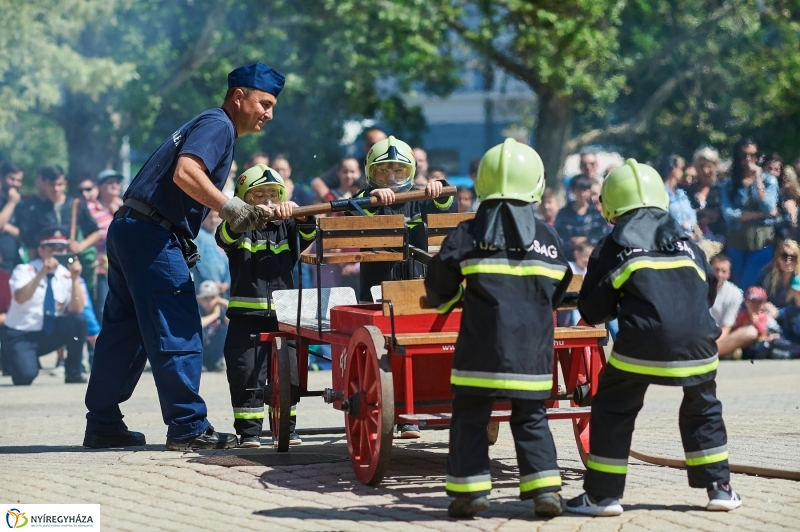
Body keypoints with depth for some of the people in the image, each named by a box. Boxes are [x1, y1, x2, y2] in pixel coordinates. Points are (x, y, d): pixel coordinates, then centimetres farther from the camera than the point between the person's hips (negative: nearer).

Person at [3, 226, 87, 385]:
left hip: (49, 334, 4)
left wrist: (75, 279, -26)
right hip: (21, 336, -4)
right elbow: (20, 298, -32)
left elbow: (77, 310, -14)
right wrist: (42, 273, -41)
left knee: (78, 320, -23)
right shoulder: (24, 271, -12)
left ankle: (73, 373, -8)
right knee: (25, 375, -30)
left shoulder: (66, 275, -2)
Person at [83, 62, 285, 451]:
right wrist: (229, 208, -25)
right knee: (178, 333, -8)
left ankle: (103, 426, 18)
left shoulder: (211, 126, 23)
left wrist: (247, 213, 14)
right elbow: (185, 174, -25)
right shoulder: (217, 124, -8)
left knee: (124, 331, 13)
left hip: (129, 230, 11)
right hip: (153, 236, -11)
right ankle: (187, 427, -8)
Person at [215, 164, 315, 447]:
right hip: (246, 313, -3)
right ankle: (248, 430, 3)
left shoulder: (285, 228, 10)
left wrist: (296, 211, -27)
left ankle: (286, 428, 17)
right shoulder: (240, 230, 2)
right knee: (246, 372, -3)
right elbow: (225, 235, -19)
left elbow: (308, 234, -7)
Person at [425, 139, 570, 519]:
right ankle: (545, 487, 3)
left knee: (470, 416, 6)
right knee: (531, 417, 12)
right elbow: (556, 292, 14)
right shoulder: (549, 240, 5)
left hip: (483, 348, -3)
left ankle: (470, 490, 1)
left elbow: (439, 286, 3)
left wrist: (450, 300, 24)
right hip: (532, 348, 3)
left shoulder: (468, 235, -3)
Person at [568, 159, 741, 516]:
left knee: (613, 410, 9)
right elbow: (709, 291, 21)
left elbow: (592, 311, 7)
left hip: (643, 343, -3)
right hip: (696, 341, 4)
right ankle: (720, 488, 20)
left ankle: (603, 495, 6)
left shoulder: (613, 247, 8)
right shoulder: (685, 241, 19)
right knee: (703, 409, 23)